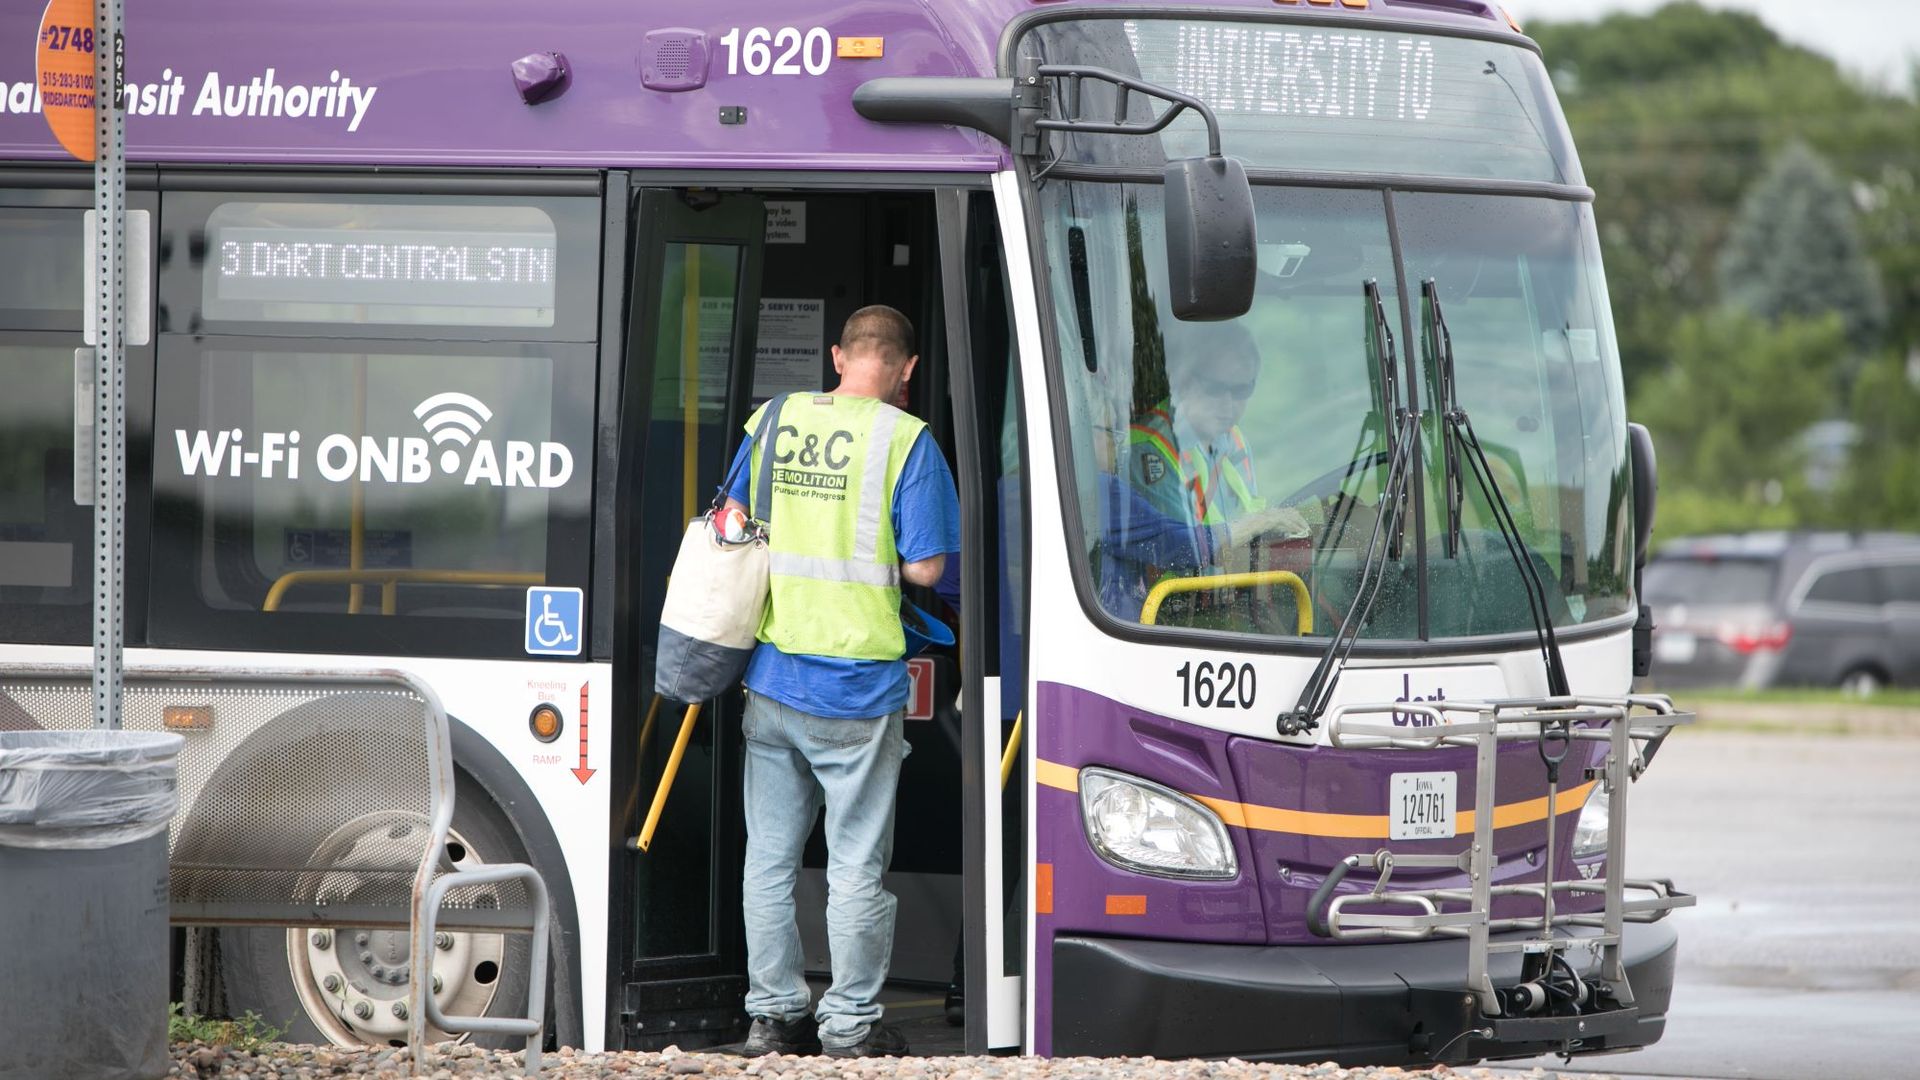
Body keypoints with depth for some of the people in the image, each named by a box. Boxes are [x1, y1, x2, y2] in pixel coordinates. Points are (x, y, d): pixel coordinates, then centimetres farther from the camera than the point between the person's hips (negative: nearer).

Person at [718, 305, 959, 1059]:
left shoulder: (773, 421, 5)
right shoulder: (904, 440, -10)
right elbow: (924, 567, -11)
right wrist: (871, 558, 9)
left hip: (771, 676, 5)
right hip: (856, 686, -4)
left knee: (770, 856, 13)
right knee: (856, 863, 4)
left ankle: (772, 1013, 18)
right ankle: (850, 1024, 8)